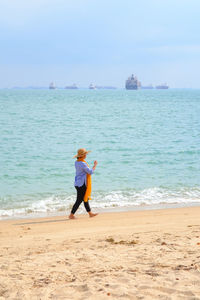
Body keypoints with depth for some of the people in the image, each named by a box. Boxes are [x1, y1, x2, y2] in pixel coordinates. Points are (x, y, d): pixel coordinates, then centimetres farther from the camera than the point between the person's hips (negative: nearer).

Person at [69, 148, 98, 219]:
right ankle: (71, 215, 1)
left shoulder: (76, 162, 7)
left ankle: (90, 213, 24)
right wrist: (95, 165, -2)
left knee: (85, 199, 16)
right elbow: (90, 172, -14)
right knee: (79, 200, -3)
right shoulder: (82, 164, -21)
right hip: (82, 184, -10)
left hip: (78, 183, 10)